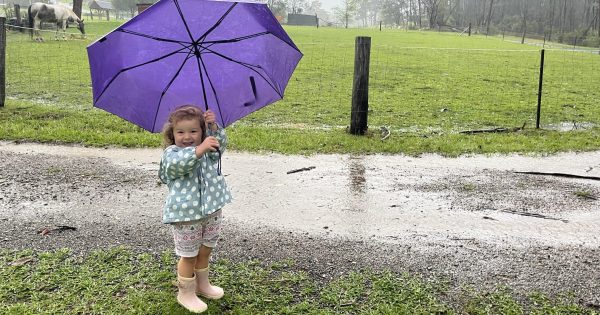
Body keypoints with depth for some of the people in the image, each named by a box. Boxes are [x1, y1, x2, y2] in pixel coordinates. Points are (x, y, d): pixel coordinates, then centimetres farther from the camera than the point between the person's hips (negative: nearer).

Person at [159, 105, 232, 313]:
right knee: (189, 256, 6)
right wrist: (200, 149, -48)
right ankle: (186, 293, 25)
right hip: (186, 215, -6)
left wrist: (214, 127, -17)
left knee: (205, 251, 21)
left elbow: (221, 144, -2)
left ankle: (202, 284, 43)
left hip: (211, 210, 6)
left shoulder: (208, 151, 6)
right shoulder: (171, 153, -15)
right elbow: (179, 163, -36)